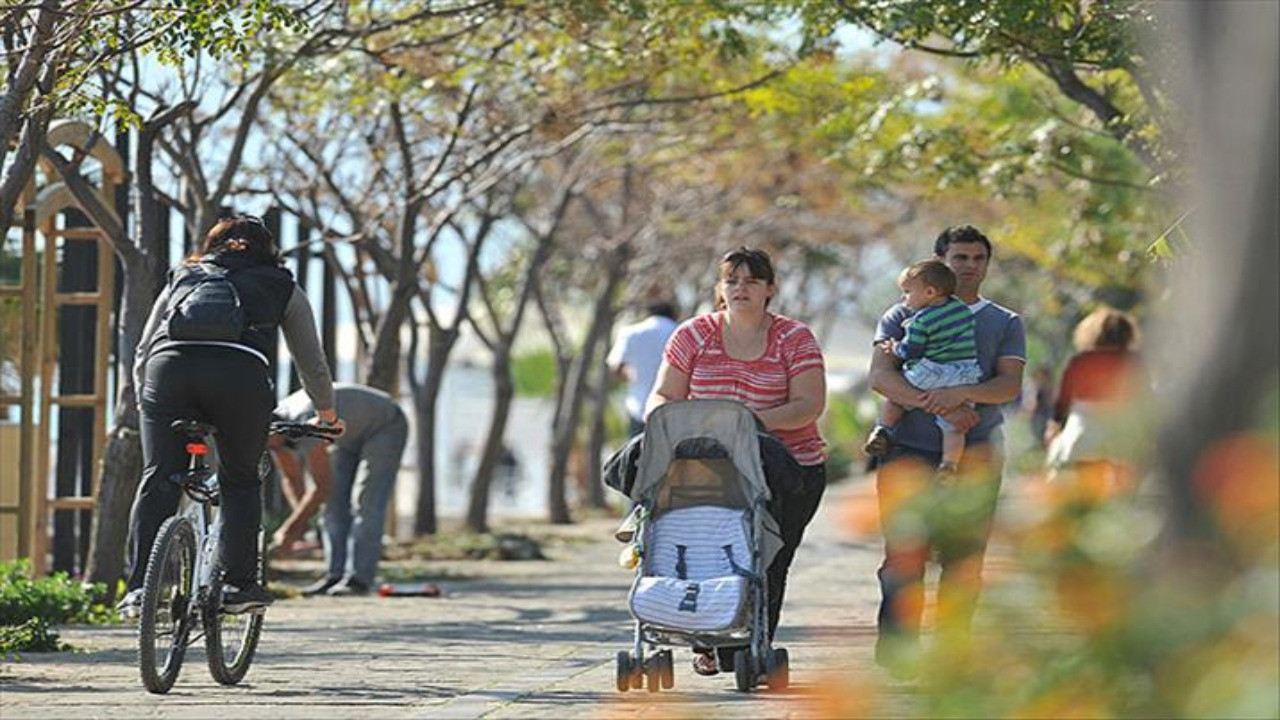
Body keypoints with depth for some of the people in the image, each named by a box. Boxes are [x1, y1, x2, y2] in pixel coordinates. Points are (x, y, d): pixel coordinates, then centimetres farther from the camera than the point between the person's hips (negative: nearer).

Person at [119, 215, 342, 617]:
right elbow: (311, 362, 36)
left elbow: (144, 351, 34)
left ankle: (139, 587, -7)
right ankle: (238, 584, 7)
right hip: (241, 372, -1)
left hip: (168, 363, 1)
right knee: (240, 481, 13)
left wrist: (146, 403, 49)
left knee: (158, 479, 2)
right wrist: (327, 414, 52)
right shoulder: (282, 286, 31)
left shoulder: (182, 277, 36)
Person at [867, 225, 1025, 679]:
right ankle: (896, 649, -7)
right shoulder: (903, 317, 13)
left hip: (976, 454, 1)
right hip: (909, 450, -1)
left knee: (964, 558, -2)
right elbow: (881, 376, -2)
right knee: (905, 553, -9)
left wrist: (962, 393, -18)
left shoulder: (1005, 324, 17)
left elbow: (1009, 385, 1)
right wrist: (934, 405, -16)